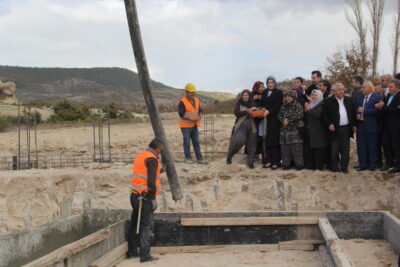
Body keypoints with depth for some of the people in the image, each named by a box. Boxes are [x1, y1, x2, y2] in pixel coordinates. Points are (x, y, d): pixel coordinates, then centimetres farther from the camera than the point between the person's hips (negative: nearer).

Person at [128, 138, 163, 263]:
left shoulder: (140, 156, 16)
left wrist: (159, 169, 29)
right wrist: (153, 199, -16)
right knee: (147, 225, -9)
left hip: (135, 195, 9)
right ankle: (144, 254, -13)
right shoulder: (152, 159, -11)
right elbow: (151, 180, -18)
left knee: (135, 224, 16)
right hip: (145, 197, -9)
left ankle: (132, 251, 25)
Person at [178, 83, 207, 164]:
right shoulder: (182, 102, -12)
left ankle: (199, 158, 5)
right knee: (187, 142, 0)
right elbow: (181, 114, -18)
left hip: (194, 126, 6)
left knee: (196, 142, 3)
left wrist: (199, 117, -7)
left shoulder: (196, 101, 9)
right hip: (185, 126, -6)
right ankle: (188, 158, 10)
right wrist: (191, 118, -23)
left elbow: (200, 111, 13)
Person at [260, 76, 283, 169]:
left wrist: (269, 111, -21)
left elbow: (278, 106, -8)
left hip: (274, 119, -4)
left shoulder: (278, 93, 1)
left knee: (274, 140, -7)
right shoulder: (264, 93, 16)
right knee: (266, 140, -1)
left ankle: (276, 162, -4)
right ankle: (268, 161, 2)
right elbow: (262, 104, 15)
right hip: (266, 119, 4)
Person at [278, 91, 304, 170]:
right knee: (285, 148, 5)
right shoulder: (284, 106, 18)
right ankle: (286, 164, 12)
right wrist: (283, 120, -7)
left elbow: (299, 115, -15)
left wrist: (288, 120, -11)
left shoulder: (297, 105, -1)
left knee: (296, 148, -7)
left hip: (294, 130, -5)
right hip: (284, 130, 6)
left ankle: (299, 164, -2)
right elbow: (279, 116, 15)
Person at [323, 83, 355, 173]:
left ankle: (344, 167, 14)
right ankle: (334, 167, 11)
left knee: (345, 149, 6)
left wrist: (353, 125, 6)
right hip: (335, 128, -3)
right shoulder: (329, 101, -3)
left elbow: (352, 113, 13)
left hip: (346, 128, 3)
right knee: (335, 149, 2)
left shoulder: (348, 100, 9)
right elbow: (325, 115, -2)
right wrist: (329, 124, -14)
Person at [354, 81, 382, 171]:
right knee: (361, 146, 8)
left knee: (372, 147, 3)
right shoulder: (358, 97, 11)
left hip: (371, 126, -5)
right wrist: (357, 114, -5)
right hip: (360, 124, 5)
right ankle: (363, 164, 16)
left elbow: (377, 110, -18)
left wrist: (364, 110, -19)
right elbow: (355, 109, 16)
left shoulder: (377, 98, -7)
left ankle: (373, 165, 13)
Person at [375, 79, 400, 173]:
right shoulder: (389, 95, 11)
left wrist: (384, 107, -22)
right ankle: (389, 163, 25)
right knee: (386, 143, 12)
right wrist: (381, 106, -9)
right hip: (387, 125, 8)